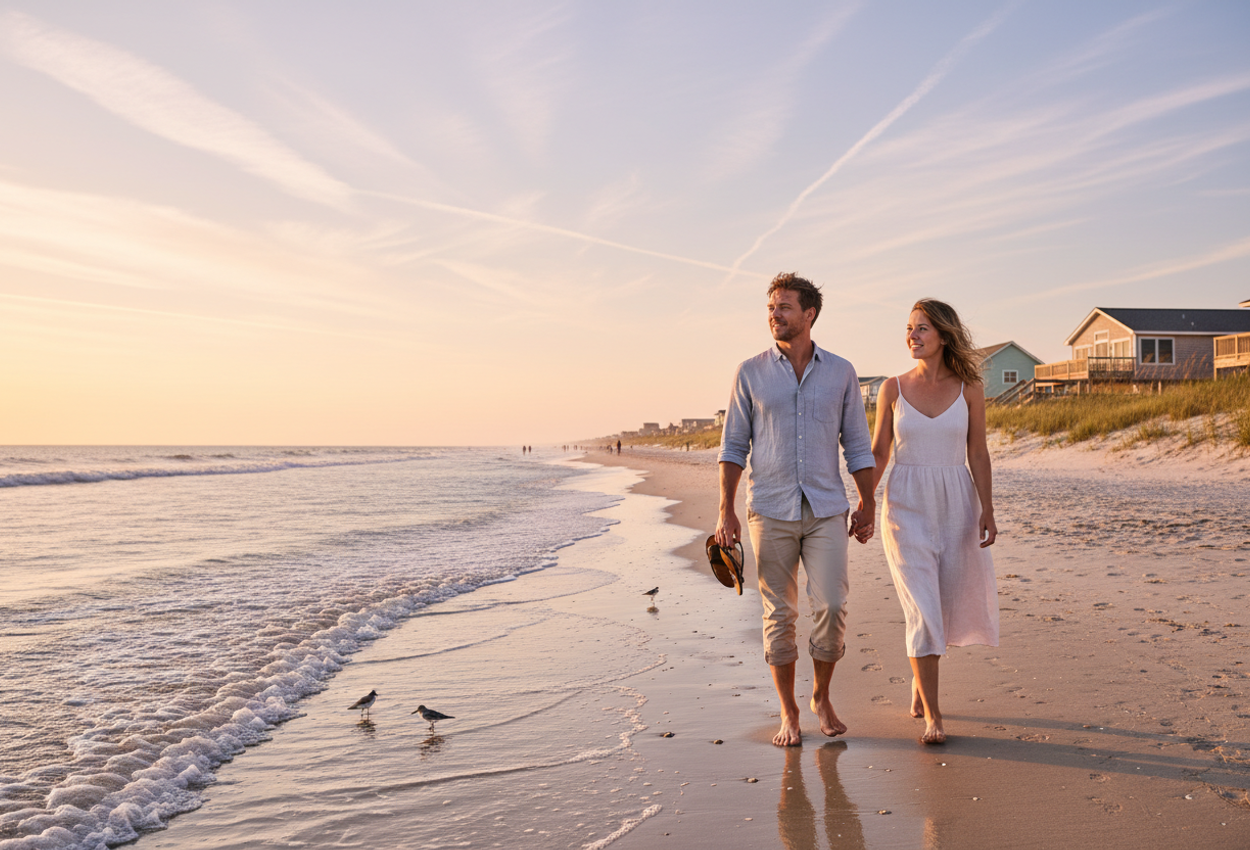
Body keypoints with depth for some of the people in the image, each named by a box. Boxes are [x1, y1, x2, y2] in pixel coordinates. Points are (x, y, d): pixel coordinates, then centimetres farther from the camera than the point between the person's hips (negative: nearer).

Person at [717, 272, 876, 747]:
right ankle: (788, 714, 17)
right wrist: (726, 511, -3)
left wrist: (868, 504, 7)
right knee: (779, 615, 3)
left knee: (831, 606, -6)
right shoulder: (751, 374, 3)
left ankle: (821, 697, 18)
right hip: (770, 511, 0)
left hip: (826, 510, 1)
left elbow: (857, 444, 11)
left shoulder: (840, 373, 5)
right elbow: (733, 446, 3)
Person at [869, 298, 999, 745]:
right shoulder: (893, 389, 1)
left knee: (949, 605, 12)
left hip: (956, 504, 2)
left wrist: (987, 512, -4)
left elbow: (978, 454, 2)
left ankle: (920, 678, 39)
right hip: (907, 506, -1)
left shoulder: (968, 389, 1)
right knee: (922, 608, -9)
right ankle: (932, 716, -4)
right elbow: (878, 453, 4)